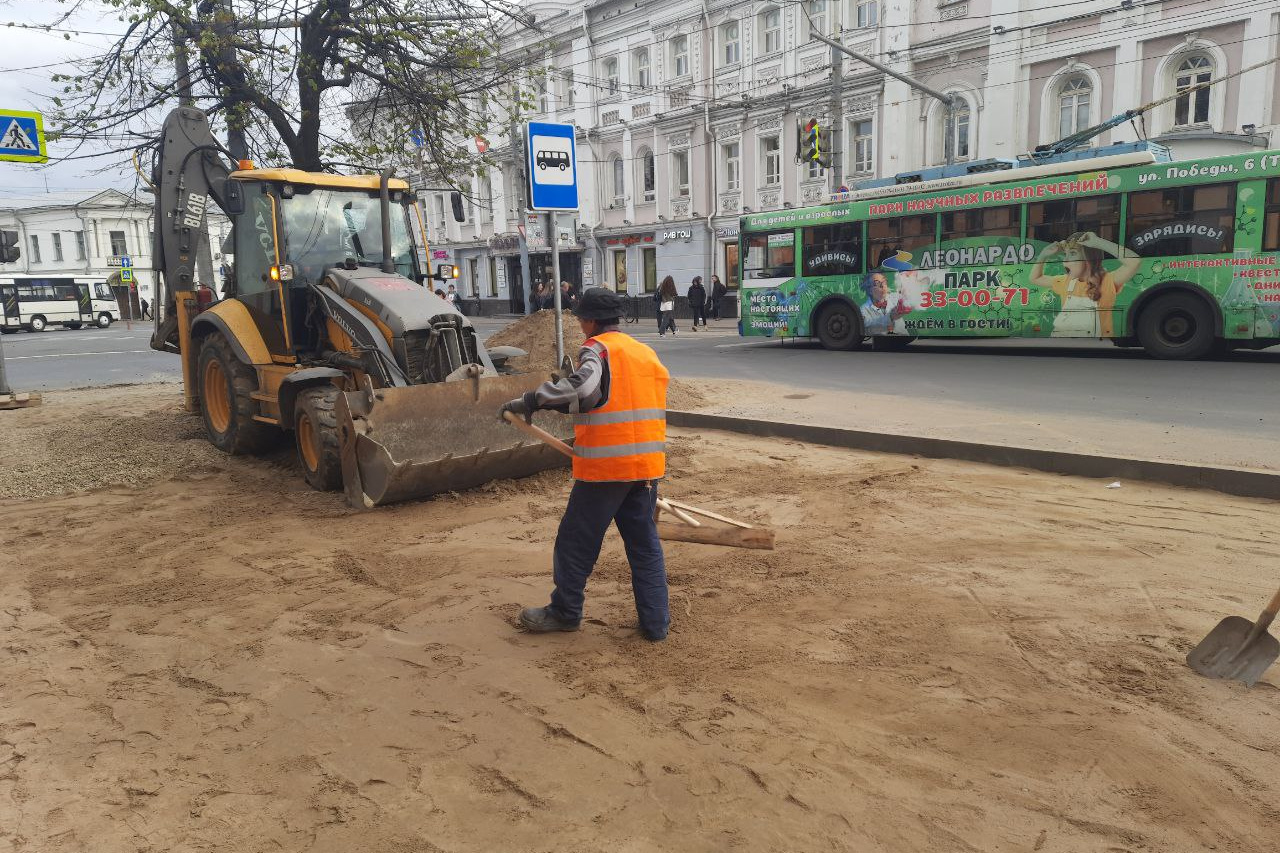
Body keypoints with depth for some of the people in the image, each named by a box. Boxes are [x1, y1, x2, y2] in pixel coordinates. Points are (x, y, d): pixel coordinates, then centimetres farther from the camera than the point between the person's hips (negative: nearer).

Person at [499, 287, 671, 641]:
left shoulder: (598, 348, -8)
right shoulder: (647, 352, 15)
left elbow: (583, 385, -29)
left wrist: (531, 400, -23)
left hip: (604, 465, -7)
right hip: (647, 464, 7)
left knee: (576, 540, 9)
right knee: (645, 543, 14)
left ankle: (565, 612, 23)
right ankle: (655, 621, 15)